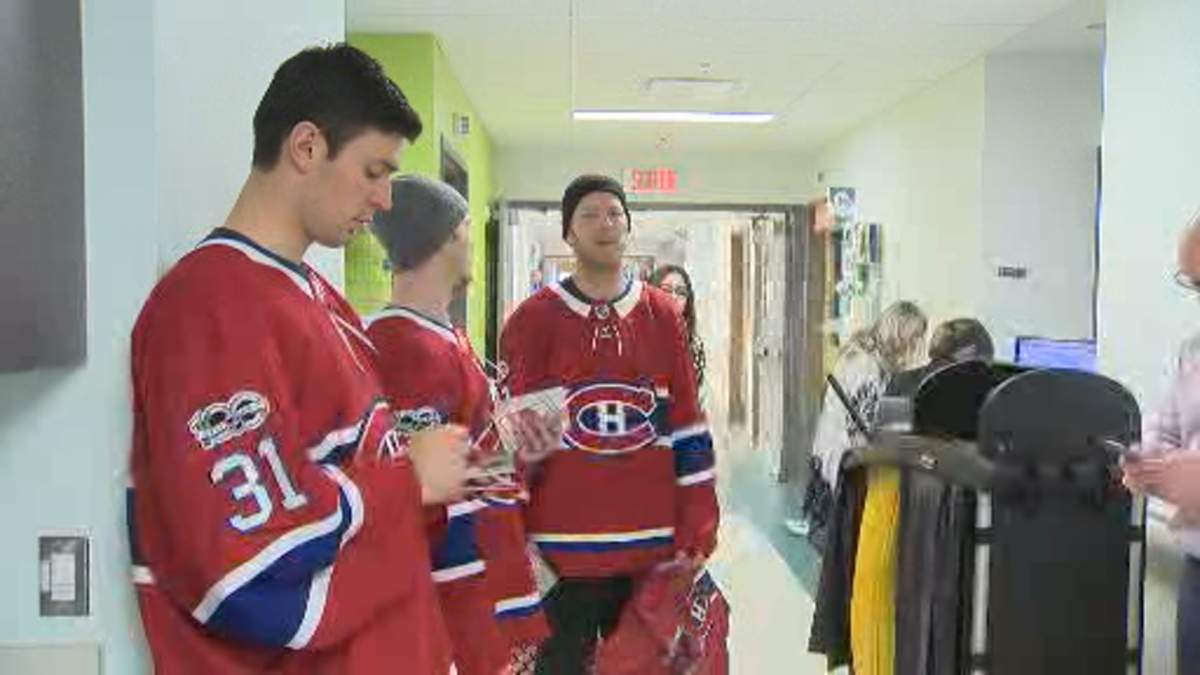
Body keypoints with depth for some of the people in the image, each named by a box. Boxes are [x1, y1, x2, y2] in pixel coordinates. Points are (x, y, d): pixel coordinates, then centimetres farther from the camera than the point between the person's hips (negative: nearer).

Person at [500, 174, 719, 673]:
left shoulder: (662, 315, 7)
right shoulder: (534, 319, -2)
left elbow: (688, 425, 8)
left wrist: (698, 523, 2)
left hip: (652, 546, 3)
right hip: (562, 548, -2)